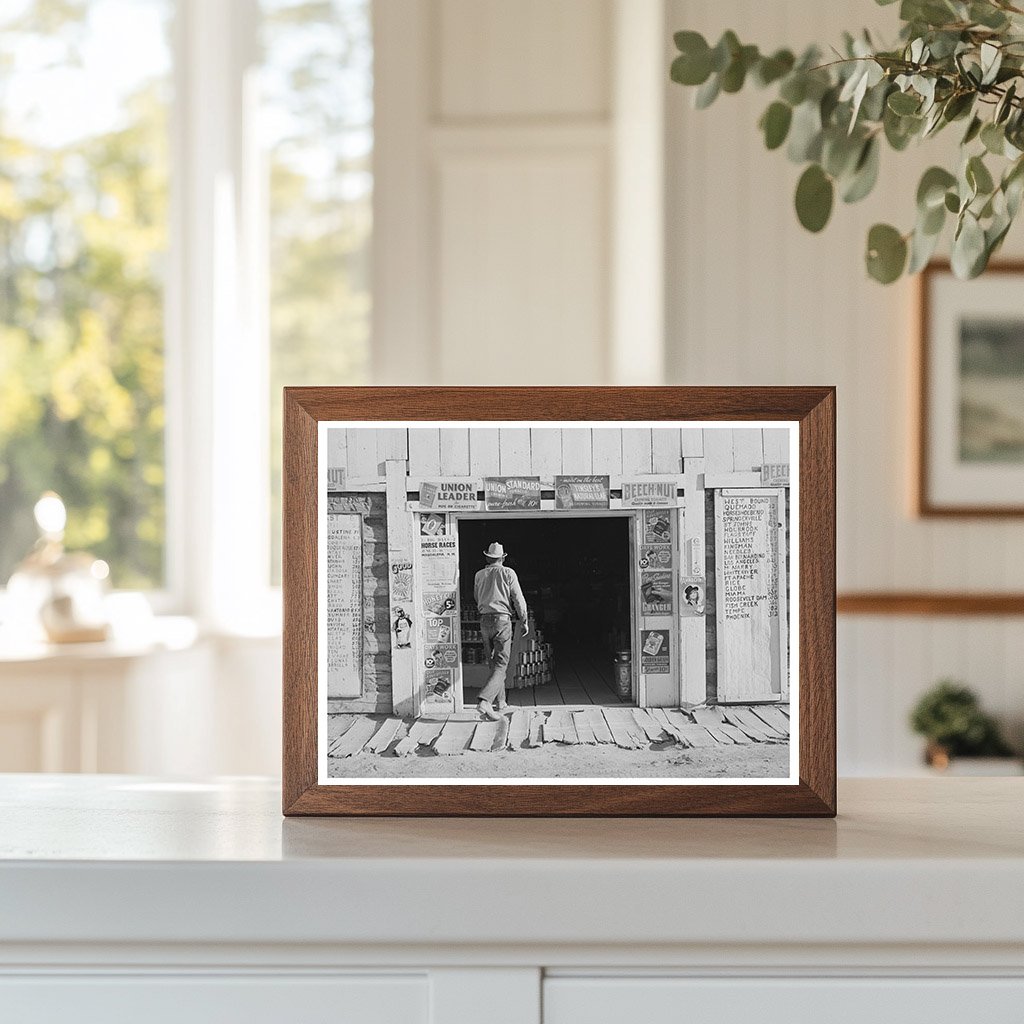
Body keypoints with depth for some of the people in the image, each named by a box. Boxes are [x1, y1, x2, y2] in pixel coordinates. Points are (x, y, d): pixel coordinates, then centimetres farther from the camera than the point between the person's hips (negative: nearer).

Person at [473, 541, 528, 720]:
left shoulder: (479, 575, 8)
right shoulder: (508, 573, -2)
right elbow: (518, 599, -3)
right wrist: (524, 620, 6)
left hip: (484, 620, 5)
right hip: (502, 620, -4)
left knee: (493, 663, 17)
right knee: (501, 665, -6)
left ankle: (500, 702, 23)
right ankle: (485, 701, -23)